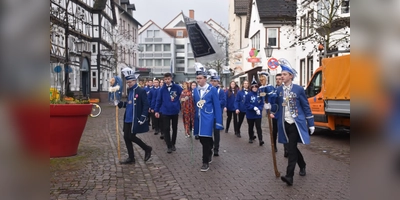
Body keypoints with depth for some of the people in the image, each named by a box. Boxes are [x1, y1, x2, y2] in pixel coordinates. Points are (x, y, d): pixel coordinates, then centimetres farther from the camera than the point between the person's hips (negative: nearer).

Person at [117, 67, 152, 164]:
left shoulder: (141, 91, -12)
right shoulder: (129, 91, 11)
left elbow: (146, 105, -15)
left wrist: (143, 118, -20)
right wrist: (121, 104, 3)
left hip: (135, 119, -8)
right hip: (128, 118, 8)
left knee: (131, 137, -6)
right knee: (126, 137, 7)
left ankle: (147, 149, 15)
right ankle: (131, 158, 18)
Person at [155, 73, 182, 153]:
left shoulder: (177, 87, -8)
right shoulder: (162, 89, -4)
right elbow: (158, 100, 0)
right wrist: (157, 111, -2)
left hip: (175, 111, 0)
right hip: (165, 112, 0)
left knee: (175, 128, 13)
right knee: (166, 129, -1)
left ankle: (173, 144, 30)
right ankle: (169, 146, 7)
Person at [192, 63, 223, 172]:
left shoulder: (212, 89, -6)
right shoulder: (195, 90, 8)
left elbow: (217, 106, -6)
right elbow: (195, 105, 12)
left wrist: (218, 122, -9)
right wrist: (194, 118, 8)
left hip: (207, 119, -5)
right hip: (198, 118, 5)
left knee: (206, 140, -6)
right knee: (202, 139, 14)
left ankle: (206, 162, 4)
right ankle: (209, 154, 38)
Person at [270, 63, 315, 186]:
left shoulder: (299, 89, -4)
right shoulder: (279, 90, 5)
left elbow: (306, 107, 0)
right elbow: (275, 104, 15)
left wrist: (311, 124, 0)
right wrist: (272, 112, -7)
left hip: (296, 123, -4)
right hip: (285, 124, 5)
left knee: (291, 149, -11)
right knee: (292, 148, 15)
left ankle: (289, 176, -12)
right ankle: (302, 166, 39)